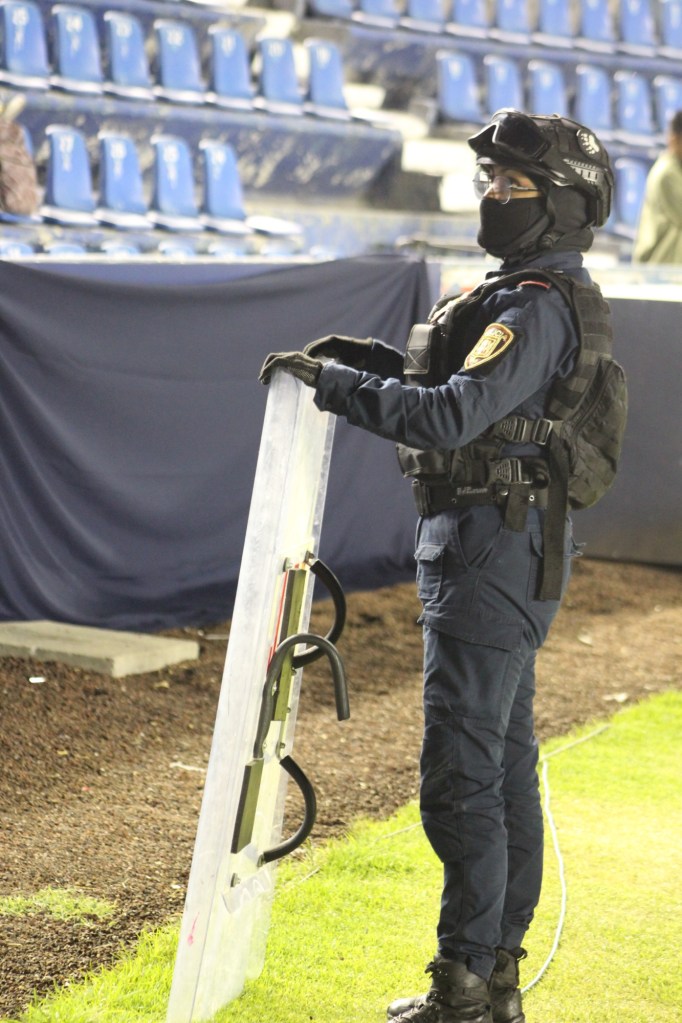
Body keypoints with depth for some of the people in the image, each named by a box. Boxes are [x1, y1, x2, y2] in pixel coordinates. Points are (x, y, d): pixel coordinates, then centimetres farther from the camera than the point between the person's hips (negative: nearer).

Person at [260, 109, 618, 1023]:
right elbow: (477, 391, 24)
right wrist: (364, 358, 13)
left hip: (493, 556, -11)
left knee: (460, 776, -7)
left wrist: (332, 381, -22)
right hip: (508, 553, 11)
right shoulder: (543, 298, 15)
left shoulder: (536, 309, -18)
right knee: (507, 764, 14)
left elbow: (451, 416, -28)